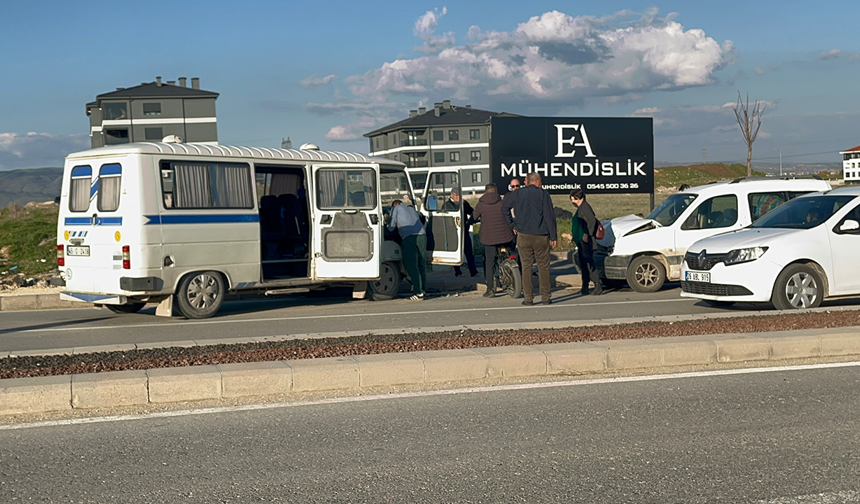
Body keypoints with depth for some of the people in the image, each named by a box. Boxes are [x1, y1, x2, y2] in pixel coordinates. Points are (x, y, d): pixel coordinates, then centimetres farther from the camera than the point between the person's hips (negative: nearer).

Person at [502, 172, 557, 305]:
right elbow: (550, 216, -4)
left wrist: (512, 225, 8)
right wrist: (553, 237, -1)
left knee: (526, 266, 5)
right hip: (541, 237, -1)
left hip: (523, 235, 1)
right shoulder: (543, 194, 0)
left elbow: (504, 208, 3)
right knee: (543, 267, 7)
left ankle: (528, 298, 3)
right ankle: (545, 297, 8)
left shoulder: (518, 193, 6)